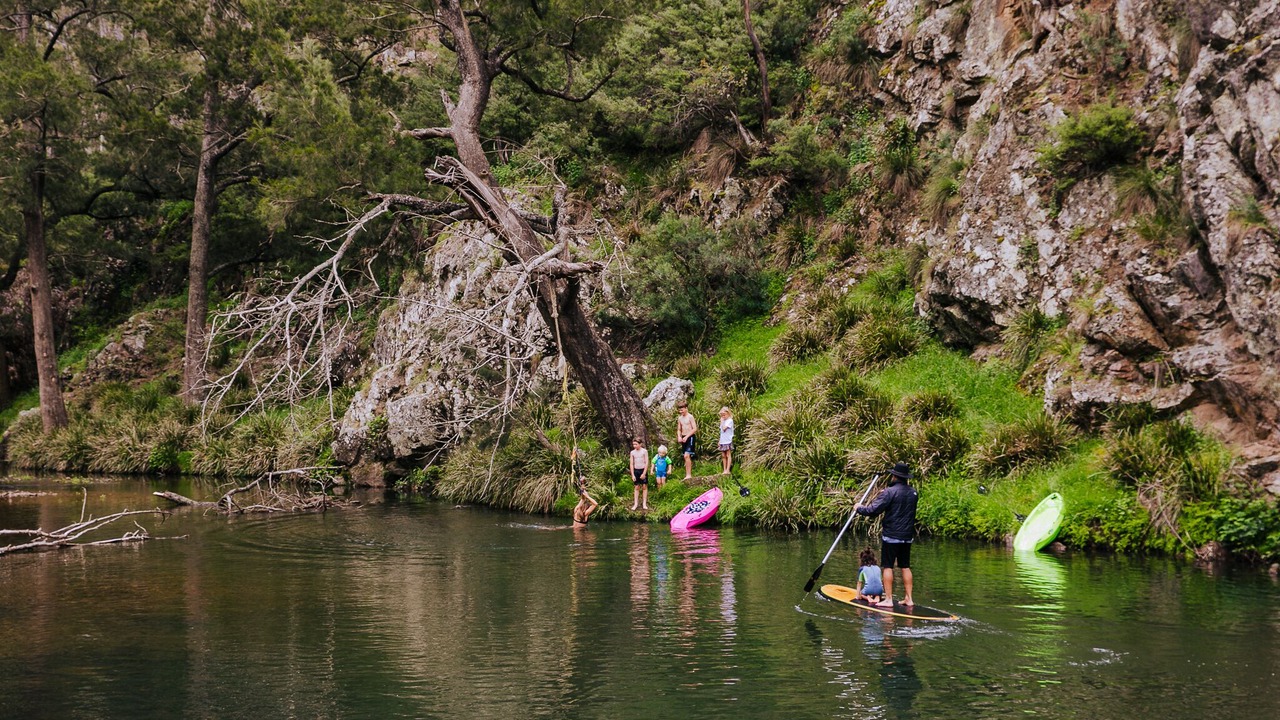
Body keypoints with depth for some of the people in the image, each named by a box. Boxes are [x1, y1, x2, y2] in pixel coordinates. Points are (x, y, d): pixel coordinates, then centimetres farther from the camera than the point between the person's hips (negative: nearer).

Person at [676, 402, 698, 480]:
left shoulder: (690, 417, -8)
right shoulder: (680, 418, 13)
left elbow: (695, 429, -13)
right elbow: (679, 429, 19)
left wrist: (686, 436, -18)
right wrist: (679, 437, -1)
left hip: (690, 437, -7)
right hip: (683, 438, 7)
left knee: (687, 455, -19)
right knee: (687, 457, 9)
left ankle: (688, 475, -20)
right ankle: (689, 475, 13)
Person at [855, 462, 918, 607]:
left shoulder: (890, 492, -16)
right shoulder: (913, 492, 5)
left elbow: (873, 510, -17)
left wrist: (859, 508, 0)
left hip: (891, 536, -6)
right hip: (907, 536, 6)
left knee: (888, 567, 0)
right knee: (905, 567, 13)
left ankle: (888, 600, -1)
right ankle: (908, 599, 14)